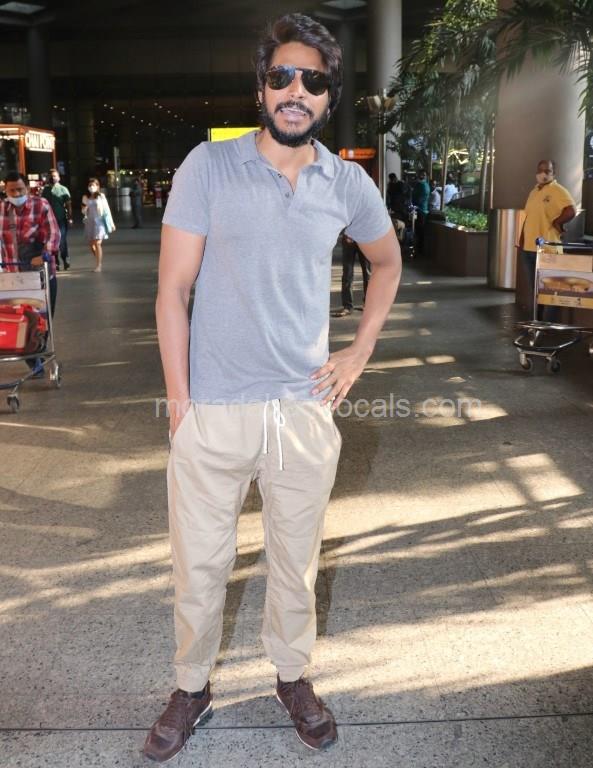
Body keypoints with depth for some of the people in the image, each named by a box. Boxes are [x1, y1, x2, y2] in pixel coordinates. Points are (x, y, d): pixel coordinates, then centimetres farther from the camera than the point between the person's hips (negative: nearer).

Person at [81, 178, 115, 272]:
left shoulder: (101, 196, -1)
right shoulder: (86, 198, 7)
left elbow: (107, 210, 2)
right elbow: (83, 212, 11)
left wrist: (111, 223, 2)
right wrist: (85, 205, -10)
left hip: (99, 222, -4)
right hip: (89, 222, 4)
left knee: (97, 243, -12)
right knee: (91, 244, 6)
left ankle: (99, 265, -8)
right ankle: (99, 262, 27)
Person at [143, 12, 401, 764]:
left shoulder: (348, 184, 2)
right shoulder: (208, 166, -5)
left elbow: (387, 261, 21)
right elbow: (172, 291, -6)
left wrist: (361, 349, 11)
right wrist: (179, 399, -10)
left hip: (305, 408, 2)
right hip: (212, 411, -1)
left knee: (296, 559, 15)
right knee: (200, 564, 11)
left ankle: (292, 676, 39)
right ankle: (191, 687, 34)